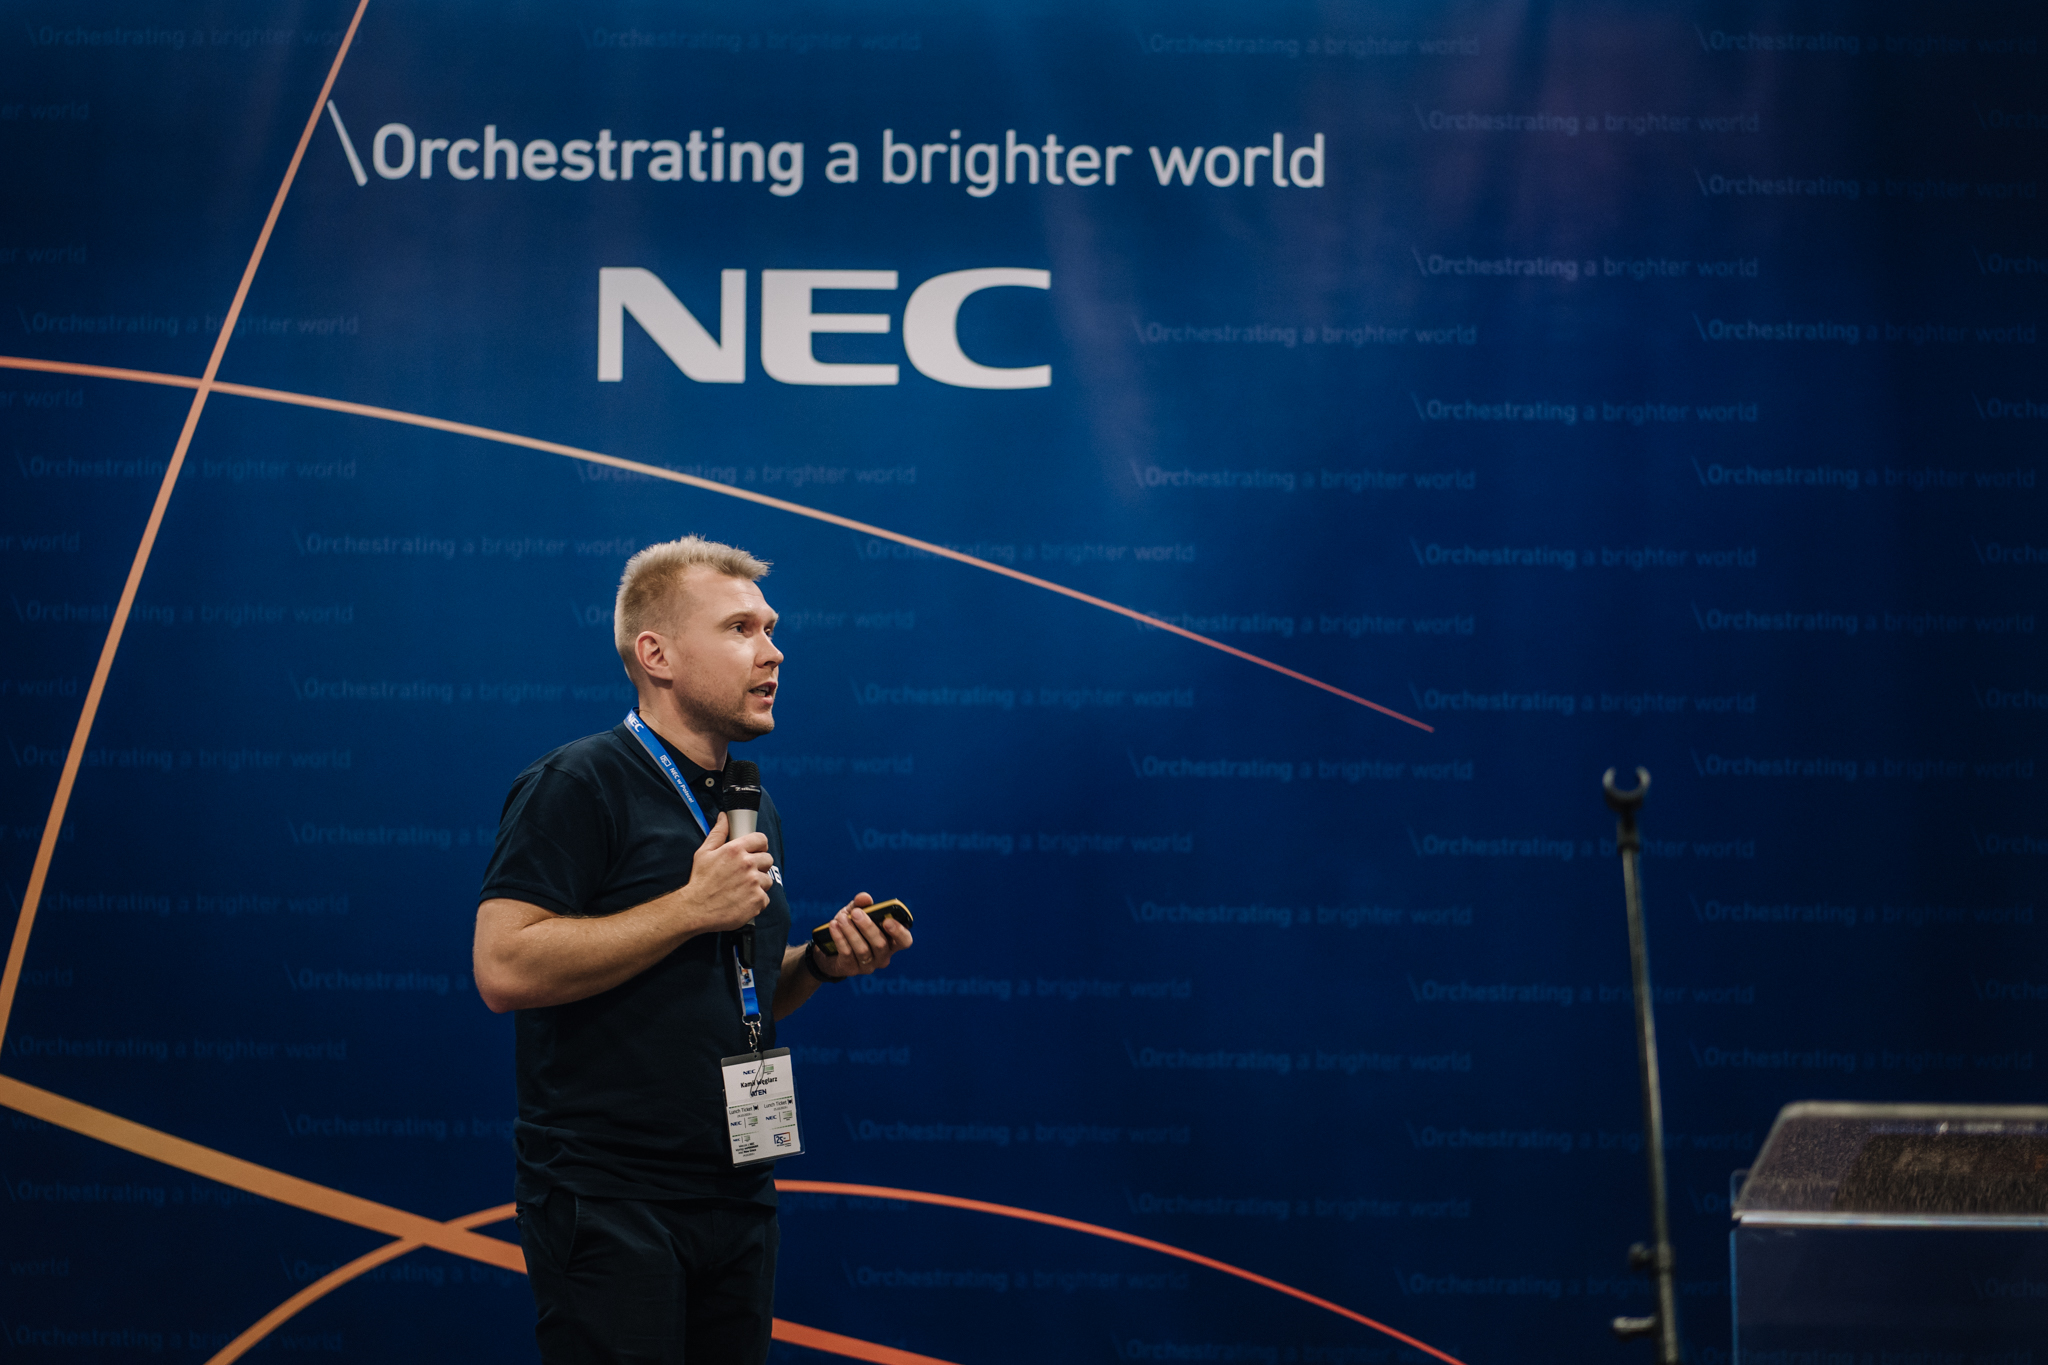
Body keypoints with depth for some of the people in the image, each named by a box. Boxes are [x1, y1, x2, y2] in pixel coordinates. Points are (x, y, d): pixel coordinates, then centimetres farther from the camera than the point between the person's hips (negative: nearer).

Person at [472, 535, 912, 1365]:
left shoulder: (751, 808, 17)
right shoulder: (578, 785, -10)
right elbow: (504, 968, -21)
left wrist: (823, 960, 4)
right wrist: (693, 907, -18)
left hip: (736, 1197, 8)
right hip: (610, 1204, -8)